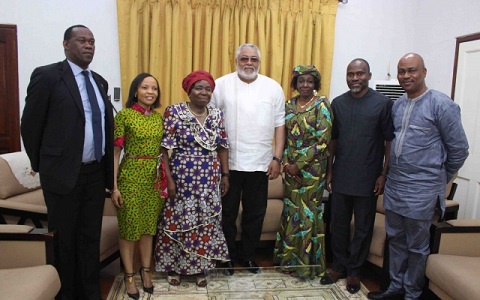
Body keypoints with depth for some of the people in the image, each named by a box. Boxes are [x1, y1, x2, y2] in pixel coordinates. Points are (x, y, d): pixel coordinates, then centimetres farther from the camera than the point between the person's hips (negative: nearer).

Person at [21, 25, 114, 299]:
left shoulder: (99, 81, 10)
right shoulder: (47, 76, -8)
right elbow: (30, 126, -5)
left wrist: (107, 168, 10)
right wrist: (42, 166, 1)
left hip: (96, 172, 5)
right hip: (63, 173, -5)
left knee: (91, 238, 14)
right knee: (64, 239, 10)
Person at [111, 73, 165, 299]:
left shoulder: (159, 117, 8)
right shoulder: (124, 115, -7)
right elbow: (115, 152, -9)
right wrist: (114, 186, -12)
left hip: (155, 177, 5)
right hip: (131, 176, -4)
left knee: (149, 226, 14)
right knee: (129, 227, 7)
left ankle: (146, 270, 30)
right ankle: (129, 275, 23)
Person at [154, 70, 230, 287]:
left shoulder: (217, 115, 5)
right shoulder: (174, 112, -8)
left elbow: (222, 147, 10)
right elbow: (164, 148, -10)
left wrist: (225, 175, 6)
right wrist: (168, 178, -14)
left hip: (209, 180, 4)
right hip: (181, 178, -4)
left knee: (206, 223, 10)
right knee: (177, 221, 8)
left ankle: (200, 267, 28)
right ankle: (173, 267, 27)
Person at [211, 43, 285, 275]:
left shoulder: (273, 88, 4)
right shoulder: (221, 85, -2)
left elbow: (279, 125, 4)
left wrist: (277, 158, -2)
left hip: (260, 164, 2)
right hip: (228, 163, -1)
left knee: (255, 213, 13)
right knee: (227, 213, 11)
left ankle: (248, 255, 32)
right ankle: (227, 256, 30)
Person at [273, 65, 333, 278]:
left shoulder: (321, 105, -8)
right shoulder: (289, 104, 8)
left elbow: (322, 140, -14)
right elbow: (283, 135, 9)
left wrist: (299, 164, -14)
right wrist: (286, 162, -5)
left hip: (312, 168, -5)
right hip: (291, 167, 5)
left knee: (307, 212, 3)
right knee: (290, 211, 12)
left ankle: (307, 262, 19)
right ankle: (289, 258, 28)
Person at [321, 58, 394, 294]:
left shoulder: (383, 103, -5)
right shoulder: (337, 103, 5)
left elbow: (390, 141, -4)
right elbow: (332, 140, 9)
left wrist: (384, 174, -8)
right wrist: (329, 171, 7)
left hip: (367, 179, -3)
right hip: (340, 177, 3)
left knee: (363, 228, 10)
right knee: (338, 225, 13)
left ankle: (354, 270, 26)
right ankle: (338, 266, 30)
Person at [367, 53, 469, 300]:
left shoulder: (442, 105, -10)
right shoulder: (397, 104, 8)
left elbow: (459, 149, -5)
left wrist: (440, 178, 4)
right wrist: (388, 174, 14)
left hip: (422, 190, -6)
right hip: (393, 185, 6)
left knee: (417, 246, 9)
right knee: (396, 239, 17)